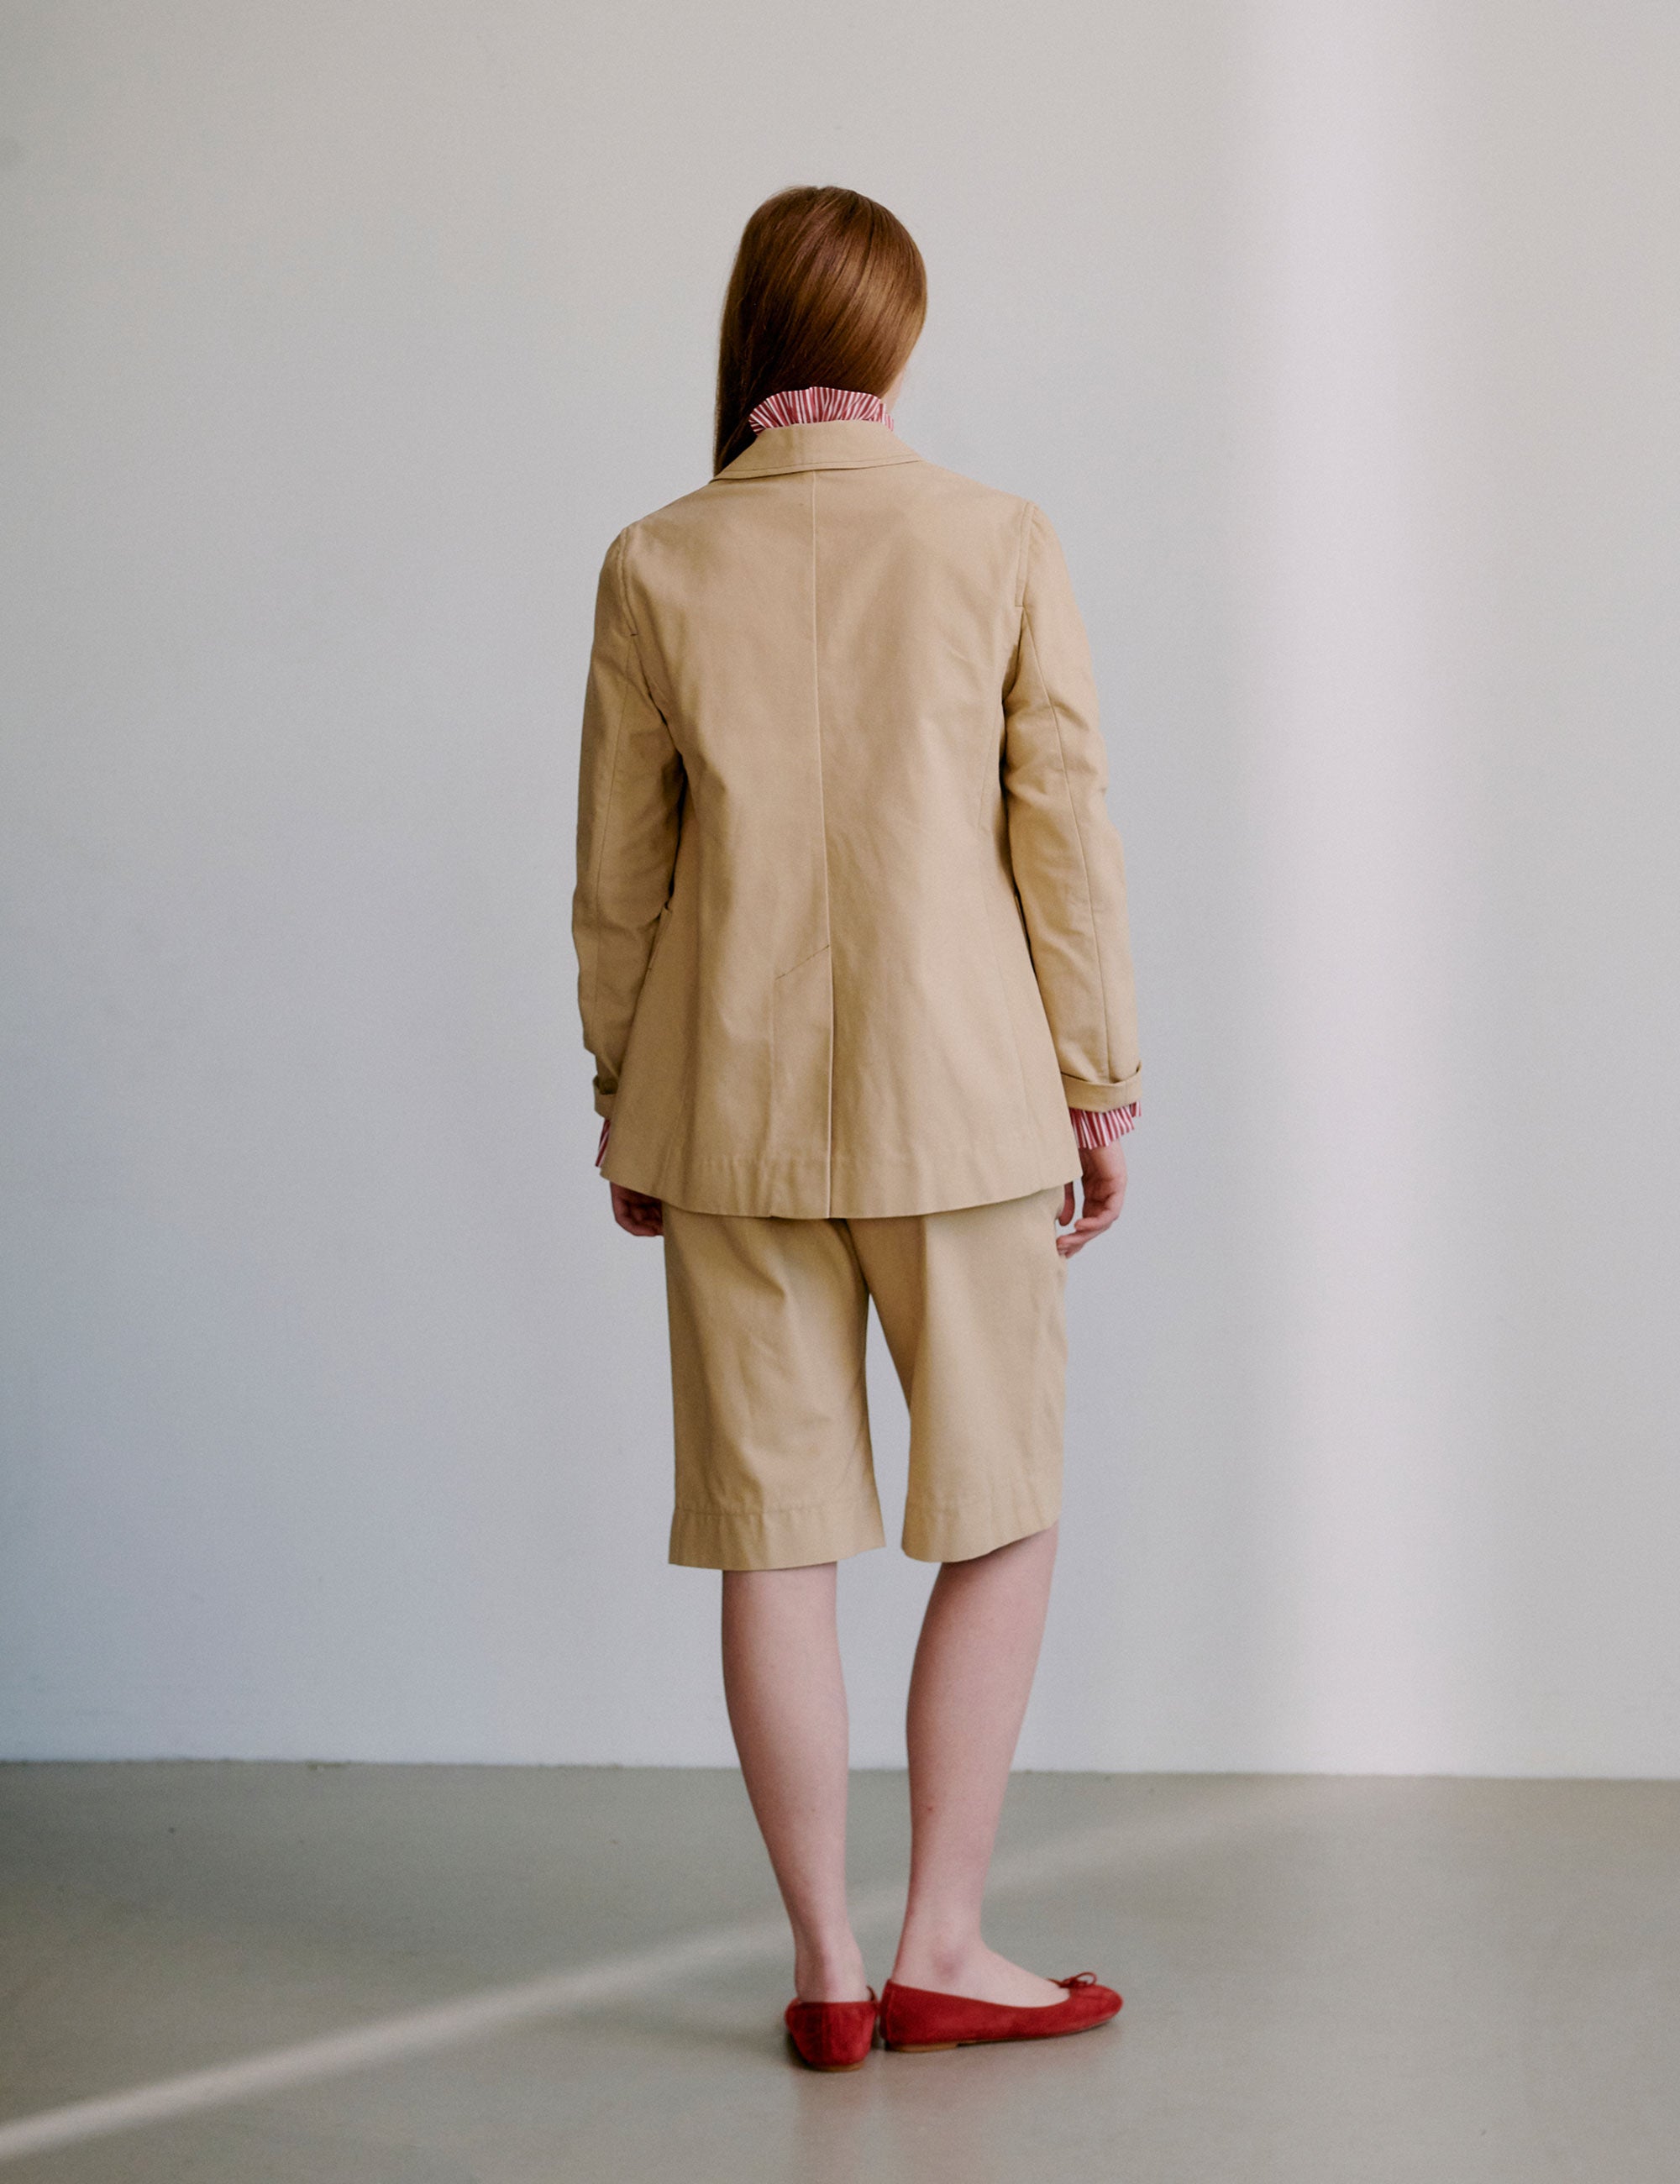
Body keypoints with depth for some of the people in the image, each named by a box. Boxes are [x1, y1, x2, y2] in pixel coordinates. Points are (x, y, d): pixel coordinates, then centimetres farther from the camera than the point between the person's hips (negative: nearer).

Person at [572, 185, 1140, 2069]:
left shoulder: (657, 567, -3)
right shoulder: (1000, 544, -6)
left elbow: (616, 878, 2)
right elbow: (1066, 841, -4)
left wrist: (624, 1107, 14)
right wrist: (1102, 1088, 6)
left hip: (732, 1105, 2)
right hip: (958, 1095, -1)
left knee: (775, 1539, 8)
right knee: (1001, 1524, 12)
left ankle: (827, 1969, 15)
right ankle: (941, 1950, 14)